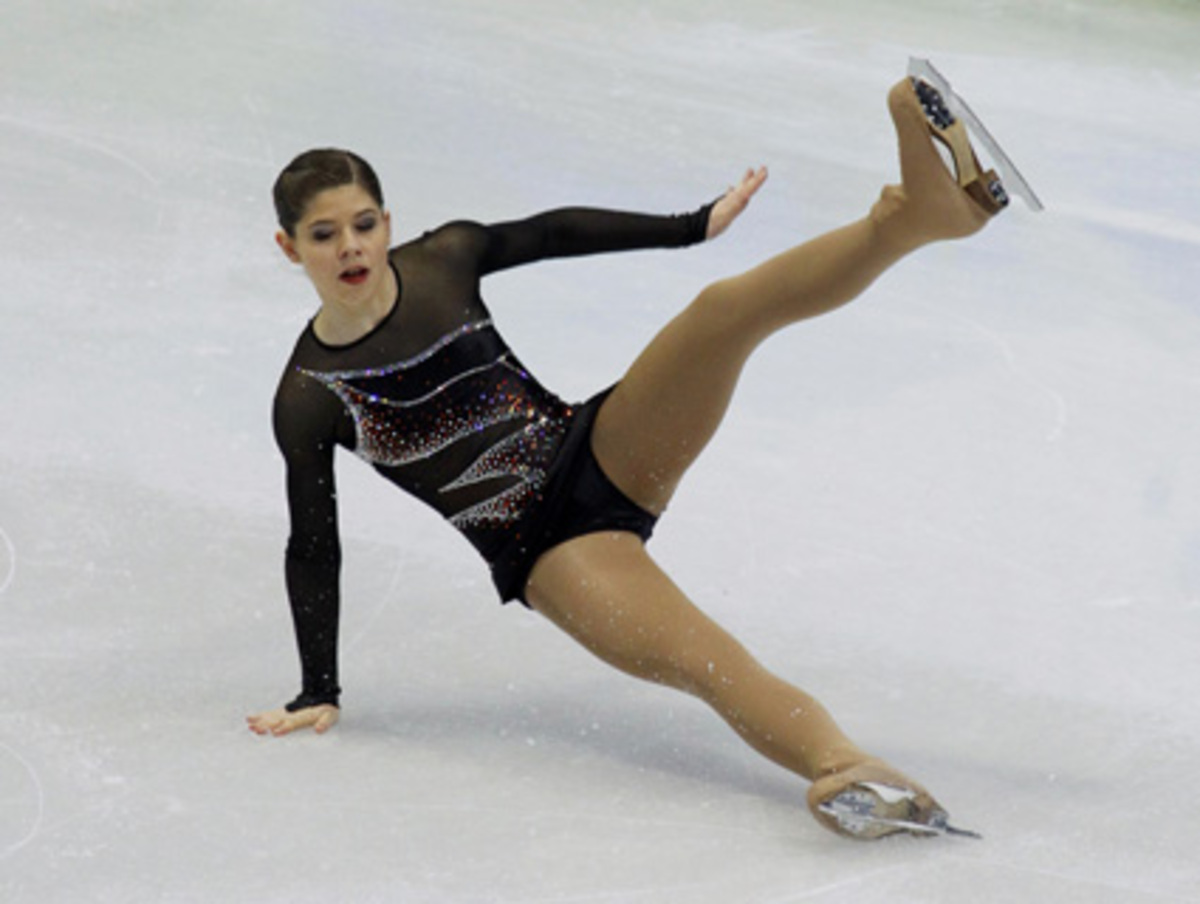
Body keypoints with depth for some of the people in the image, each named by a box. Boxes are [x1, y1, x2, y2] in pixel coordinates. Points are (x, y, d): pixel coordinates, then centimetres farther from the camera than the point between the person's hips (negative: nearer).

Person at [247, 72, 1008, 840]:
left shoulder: (444, 259, 0)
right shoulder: (309, 399, -9)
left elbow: (554, 233, 14)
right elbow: (314, 549, -3)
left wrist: (697, 224, 16)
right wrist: (319, 693, -2)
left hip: (597, 453, 4)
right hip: (545, 550, -4)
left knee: (729, 308, -22)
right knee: (701, 663, -32)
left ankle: (923, 213, -39)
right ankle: (847, 769, -53)